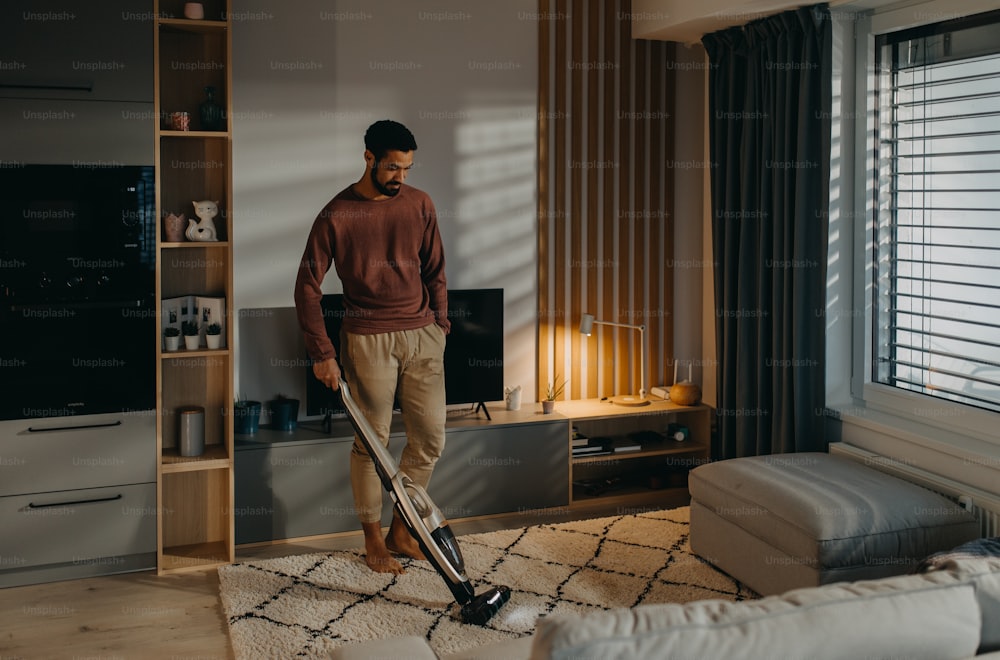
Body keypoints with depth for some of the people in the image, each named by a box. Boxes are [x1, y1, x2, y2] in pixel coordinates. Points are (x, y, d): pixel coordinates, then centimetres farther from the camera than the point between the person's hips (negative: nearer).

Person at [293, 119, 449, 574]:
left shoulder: (419, 204, 4)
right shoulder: (337, 216, -8)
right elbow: (307, 286, -7)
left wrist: (441, 324, 9)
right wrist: (322, 353, -12)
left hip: (422, 336, 4)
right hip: (369, 340, -4)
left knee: (430, 438, 5)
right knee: (372, 442, 3)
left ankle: (400, 530, 21)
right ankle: (373, 539, 19)